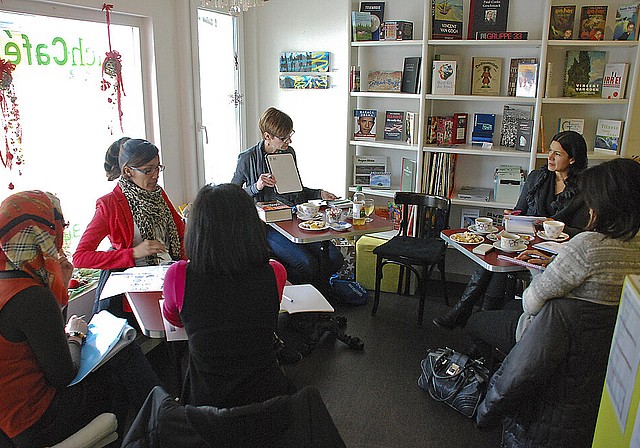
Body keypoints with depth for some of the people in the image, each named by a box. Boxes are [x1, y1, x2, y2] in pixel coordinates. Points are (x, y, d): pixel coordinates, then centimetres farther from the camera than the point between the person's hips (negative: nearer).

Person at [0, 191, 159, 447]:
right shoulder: (31, 296, -28)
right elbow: (63, 375, -21)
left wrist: (59, 284, 6)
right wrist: (75, 335, -3)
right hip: (39, 425, -9)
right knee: (126, 354, 0)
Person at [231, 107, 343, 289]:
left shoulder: (289, 153, 14)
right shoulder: (248, 158, -4)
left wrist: (319, 194, 10)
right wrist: (256, 187, -16)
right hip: (267, 225, -6)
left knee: (334, 258, -14)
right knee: (307, 264, -27)